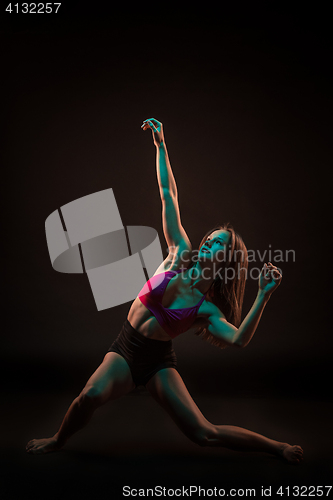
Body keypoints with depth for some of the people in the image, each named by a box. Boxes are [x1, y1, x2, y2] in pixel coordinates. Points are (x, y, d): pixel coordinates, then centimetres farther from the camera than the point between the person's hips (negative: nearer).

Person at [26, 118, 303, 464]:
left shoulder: (208, 308, -10)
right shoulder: (180, 254, -5)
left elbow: (239, 340, -28)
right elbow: (168, 195, -8)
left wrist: (264, 295, -34)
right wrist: (160, 144, -5)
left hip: (158, 363, -2)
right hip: (125, 350, 2)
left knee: (206, 434, -5)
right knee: (92, 394, -28)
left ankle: (278, 448, 17)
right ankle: (58, 441, 5)